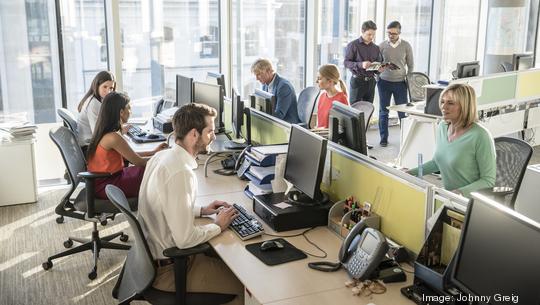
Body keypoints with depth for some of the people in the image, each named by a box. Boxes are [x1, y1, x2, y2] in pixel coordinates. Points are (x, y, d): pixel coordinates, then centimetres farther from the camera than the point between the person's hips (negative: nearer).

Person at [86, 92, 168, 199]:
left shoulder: (104, 133, 5)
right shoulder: (113, 137, -24)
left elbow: (128, 156, 14)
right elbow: (139, 162, -16)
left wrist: (153, 152, 17)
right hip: (106, 186, -9)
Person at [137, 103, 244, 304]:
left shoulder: (161, 156, 1)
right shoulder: (181, 173, -28)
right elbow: (184, 239, -29)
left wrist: (200, 210, 9)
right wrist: (218, 226, -13)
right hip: (168, 269, -9)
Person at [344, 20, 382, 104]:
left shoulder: (376, 48, 14)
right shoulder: (353, 45, -3)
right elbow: (346, 62, -9)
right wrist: (360, 64, -24)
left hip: (371, 81, 5)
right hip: (357, 81, -5)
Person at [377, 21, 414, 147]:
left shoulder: (406, 46, 1)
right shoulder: (382, 45, 2)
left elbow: (410, 65, 7)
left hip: (400, 83, -1)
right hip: (384, 82, 1)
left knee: (402, 112, 0)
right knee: (383, 111, 6)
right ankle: (384, 138, 16)